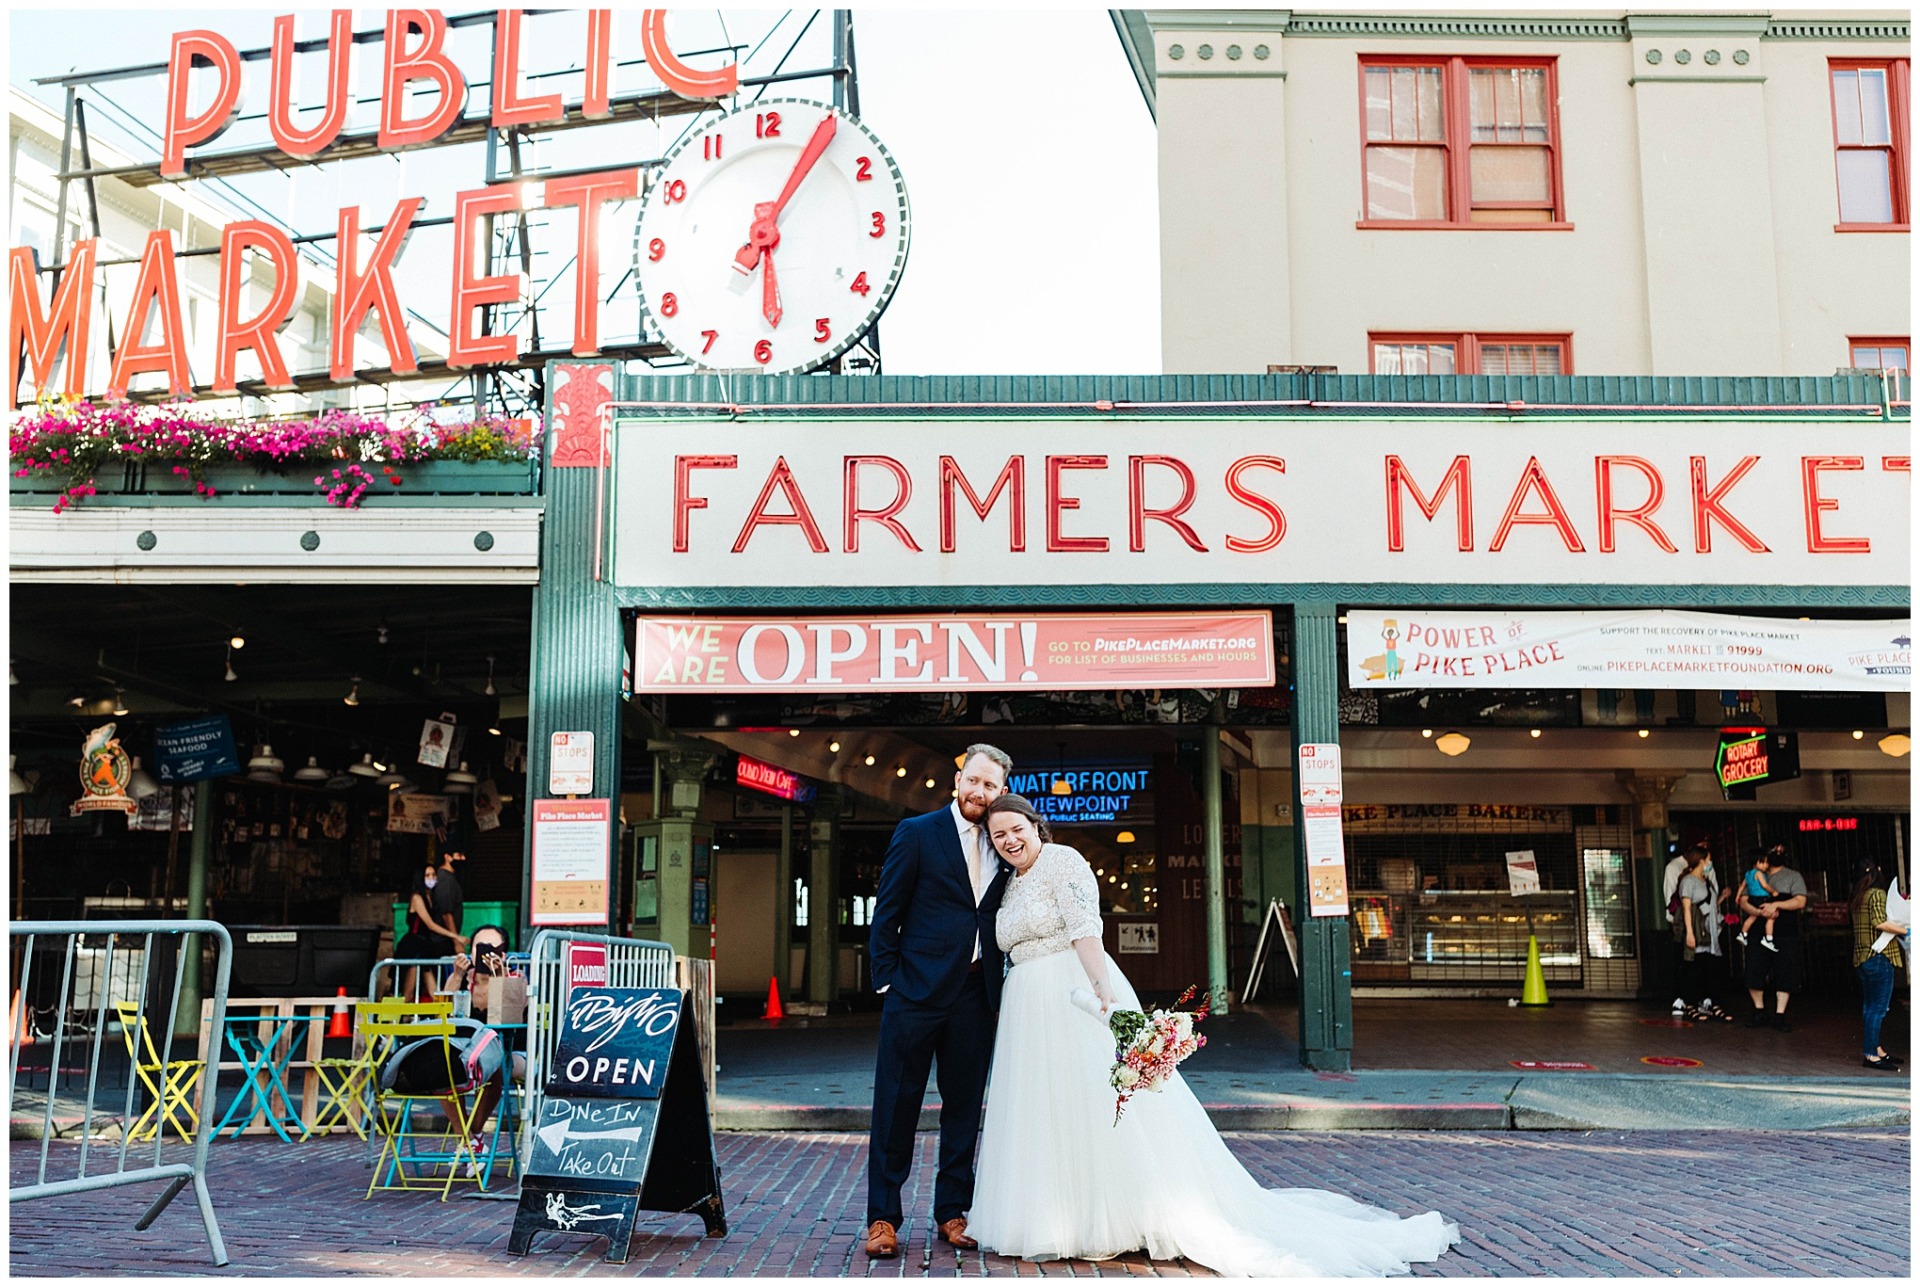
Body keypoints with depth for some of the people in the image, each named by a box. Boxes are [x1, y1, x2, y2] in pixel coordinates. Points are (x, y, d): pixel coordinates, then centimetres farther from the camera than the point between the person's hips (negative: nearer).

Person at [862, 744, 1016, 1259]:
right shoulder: (917, 833, -1)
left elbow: (1000, 918, 14)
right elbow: (886, 912, -2)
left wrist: (997, 984, 4)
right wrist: (886, 980, -7)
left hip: (975, 996, 4)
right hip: (918, 991, -4)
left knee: (964, 1108, 10)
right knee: (897, 1106, 1)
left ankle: (952, 1211, 21)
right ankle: (883, 1216, 9)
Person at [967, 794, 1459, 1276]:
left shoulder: (1061, 862, -7)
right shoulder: (1010, 886, 17)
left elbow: (1085, 930, -18)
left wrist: (1103, 990, -28)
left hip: (1079, 1000, -8)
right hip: (1029, 1017, 8)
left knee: (1106, 1111, -8)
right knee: (1047, 1122, 10)